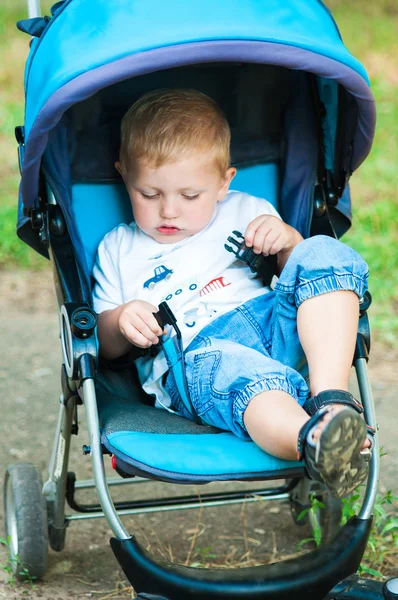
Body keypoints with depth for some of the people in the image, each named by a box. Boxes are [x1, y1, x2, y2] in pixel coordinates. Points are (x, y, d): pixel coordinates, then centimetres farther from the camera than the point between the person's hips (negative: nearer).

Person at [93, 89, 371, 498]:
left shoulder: (244, 212, 25)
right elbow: (106, 345, 19)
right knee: (224, 367, -40)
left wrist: (288, 241, 3)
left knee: (326, 253, -20)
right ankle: (313, 442, -72)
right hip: (191, 357, -3)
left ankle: (329, 397, -38)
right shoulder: (117, 250, 22)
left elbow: (300, 270, 25)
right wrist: (122, 321, -4)